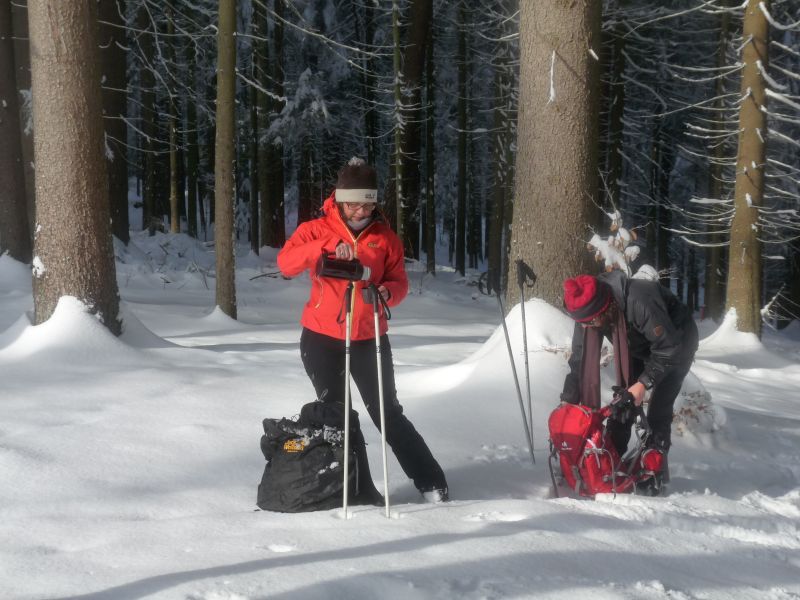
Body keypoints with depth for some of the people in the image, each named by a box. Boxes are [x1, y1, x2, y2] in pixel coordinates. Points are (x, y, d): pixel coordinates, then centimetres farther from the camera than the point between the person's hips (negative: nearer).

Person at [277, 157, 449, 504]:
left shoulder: (386, 237, 3)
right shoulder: (317, 230, -2)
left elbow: (399, 282, 5)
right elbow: (286, 263, -17)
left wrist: (388, 292, -20)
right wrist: (327, 247, -31)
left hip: (369, 338, 0)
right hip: (322, 338, 1)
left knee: (387, 414, -1)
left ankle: (431, 482, 8)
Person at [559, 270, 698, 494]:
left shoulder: (640, 302, -43)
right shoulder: (587, 308, -22)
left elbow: (669, 347, -32)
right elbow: (579, 358, -13)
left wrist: (644, 382, -35)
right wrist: (568, 401, -19)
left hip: (678, 343, -6)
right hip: (640, 348, 6)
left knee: (658, 411, -13)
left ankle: (655, 474, -4)